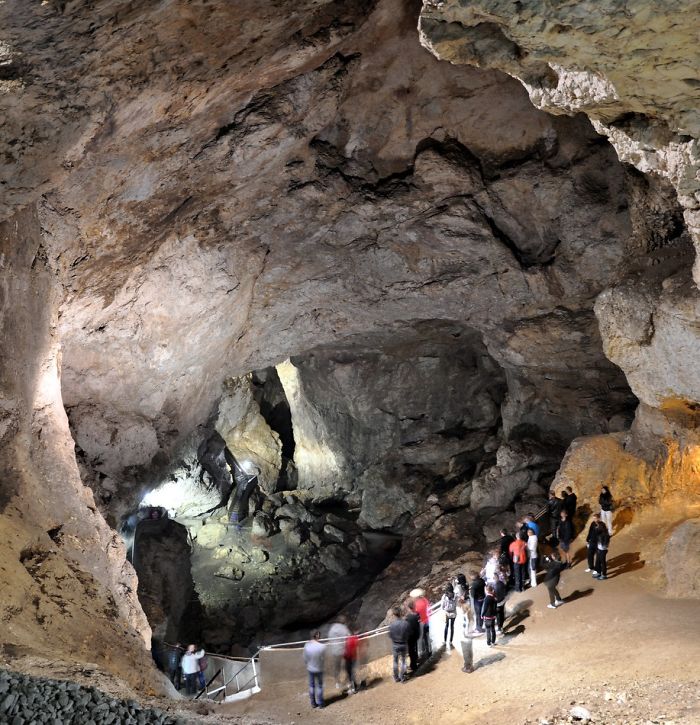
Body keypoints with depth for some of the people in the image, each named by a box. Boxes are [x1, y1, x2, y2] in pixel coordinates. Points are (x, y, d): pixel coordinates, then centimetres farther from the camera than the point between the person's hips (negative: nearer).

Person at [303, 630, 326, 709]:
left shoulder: (307, 646, -18)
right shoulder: (322, 646, -25)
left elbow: (305, 658, -6)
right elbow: (323, 658, -12)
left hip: (310, 669, 2)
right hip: (319, 669, -2)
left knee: (311, 685, 18)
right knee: (319, 686, 16)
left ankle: (313, 703, 29)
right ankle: (320, 703, 25)